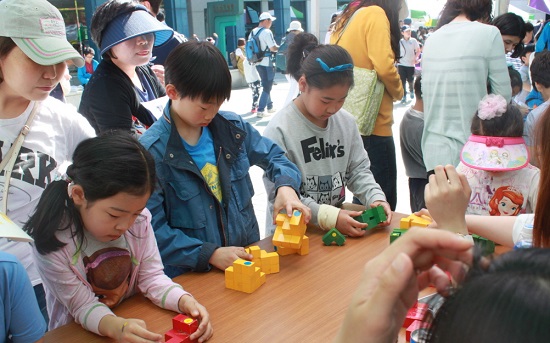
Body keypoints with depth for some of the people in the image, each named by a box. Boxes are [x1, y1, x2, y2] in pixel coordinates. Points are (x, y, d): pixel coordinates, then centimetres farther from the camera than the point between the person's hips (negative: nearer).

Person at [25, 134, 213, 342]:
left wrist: (183, 301, -22)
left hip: (137, 322, 3)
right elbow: (83, 307, -16)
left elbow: (151, 276, -5)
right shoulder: (52, 242, -21)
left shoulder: (140, 220, -14)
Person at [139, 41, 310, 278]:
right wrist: (210, 254, -18)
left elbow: (272, 155, 17)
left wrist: (286, 186, -4)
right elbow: (153, 229, -12)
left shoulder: (231, 126, 3)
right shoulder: (152, 152, -12)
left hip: (246, 256, 4)